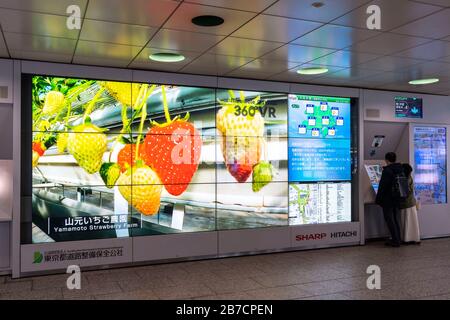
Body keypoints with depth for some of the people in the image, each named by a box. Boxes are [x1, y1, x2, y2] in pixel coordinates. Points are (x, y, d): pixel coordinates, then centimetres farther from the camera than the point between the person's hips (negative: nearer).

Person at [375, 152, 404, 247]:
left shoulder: (387, 171, -19)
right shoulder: (401, 169, 6)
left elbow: (382, 186, -19)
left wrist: (378, 199, -11)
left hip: (388, 200, -8)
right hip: (397, 200, 8)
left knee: (389, 219, 1)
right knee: (395, 219, 17)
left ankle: (395, 240, 3)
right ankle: (397, 239, 23)